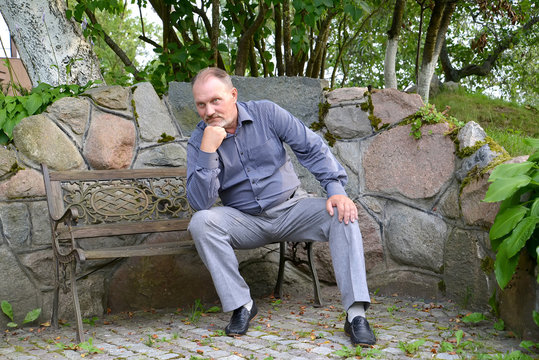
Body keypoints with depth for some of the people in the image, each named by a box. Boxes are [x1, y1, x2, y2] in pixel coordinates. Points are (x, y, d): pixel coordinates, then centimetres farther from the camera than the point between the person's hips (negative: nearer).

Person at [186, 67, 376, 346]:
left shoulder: (266, 113, -4)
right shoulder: (198, 141, -6)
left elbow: (312, 148, -3)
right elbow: (200, 203, -17)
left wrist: (336, 189, -16)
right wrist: (208, 151, -27)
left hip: (291, 209, 1)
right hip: (245, 221, 0)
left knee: (341, 214, -24)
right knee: (201, 222, -28)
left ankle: (356, 314, -26)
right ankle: (241, 305, -18)